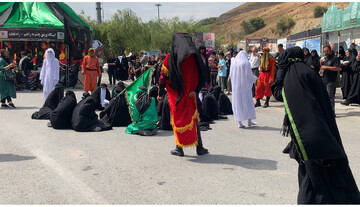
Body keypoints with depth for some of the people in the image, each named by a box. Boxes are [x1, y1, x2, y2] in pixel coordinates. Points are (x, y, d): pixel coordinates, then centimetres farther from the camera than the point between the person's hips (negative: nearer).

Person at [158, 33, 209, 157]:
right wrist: (195, 90, -7)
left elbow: (163, 77, -4)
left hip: (175, 95, -1)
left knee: (178, 119, 9)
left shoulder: (170, 58, -5)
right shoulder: (193, 57, -1)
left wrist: (161, 94, 3)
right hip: (190, 95, 1)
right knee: (193, 119, 11)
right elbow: (202, 76, -6)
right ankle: (199, 147, 13)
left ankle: (179, 148, 11)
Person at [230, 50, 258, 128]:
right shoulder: (246, 63, -7)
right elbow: (249, 75, -10)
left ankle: (239, 122, 4)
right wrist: (255, 78, 9)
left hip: (236, 86, 4)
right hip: (245, 86, -4)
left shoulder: (233, 63, 5)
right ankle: (249, 121, 12)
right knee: (247, 102, 7)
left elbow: (231, 75, 8)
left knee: (237, 103, 6)